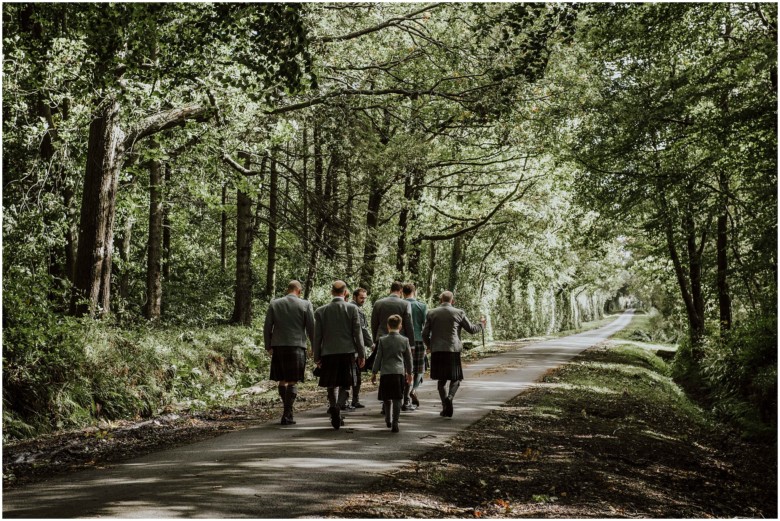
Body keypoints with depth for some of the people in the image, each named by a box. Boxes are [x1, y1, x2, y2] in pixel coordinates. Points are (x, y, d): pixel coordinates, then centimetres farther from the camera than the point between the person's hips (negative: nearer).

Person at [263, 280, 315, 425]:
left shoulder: (274, 304, 6)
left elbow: (267, 327, 5)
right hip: (297, 346, -3)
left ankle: (288, 410, 21)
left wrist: (268, 347, 13)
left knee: (282, 380, 14)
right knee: (293, 382, 0)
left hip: (278, 347, 3)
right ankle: (287, 415, -3)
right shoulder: (305, 305, -1)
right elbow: (311, 328, 0)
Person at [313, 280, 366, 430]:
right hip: (347, 352, -1)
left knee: (331, 386, 13)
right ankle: (337, 406, -18)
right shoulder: (352, 309, -5)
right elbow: (357, 333, -4)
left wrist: (316, 356, 9)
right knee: (345, 384, 8)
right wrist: (361, 354, 2)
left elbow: (317, 336, 2)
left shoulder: (321, 311, 0)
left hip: (328, 353, 1)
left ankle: (337, 417, 10)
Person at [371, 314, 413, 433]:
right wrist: (409, 373, 21)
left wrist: (374, 373, 11)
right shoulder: (404, 340, 2)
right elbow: (408, 358, 9)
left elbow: (378, 358, 2)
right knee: (397, 399, 0)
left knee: (386, 398, 14)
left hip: (385, 372, 0)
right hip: (399, 372, 0)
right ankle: (395, 422, -6)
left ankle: (387, 420, 21)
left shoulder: (382, 340, 0)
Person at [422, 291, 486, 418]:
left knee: (441, 380, 13)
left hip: (437, 351, 2)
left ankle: (445, 407, 9)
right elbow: (471, 329, 8)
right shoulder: (459, 313, 0)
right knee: (455, 379, 9)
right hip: (453, 350, -2)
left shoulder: (431, 313, 4)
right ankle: (449, 397, -18)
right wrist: (481, 324, 29)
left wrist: (429, 346, 22)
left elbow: (425, 334, 3)